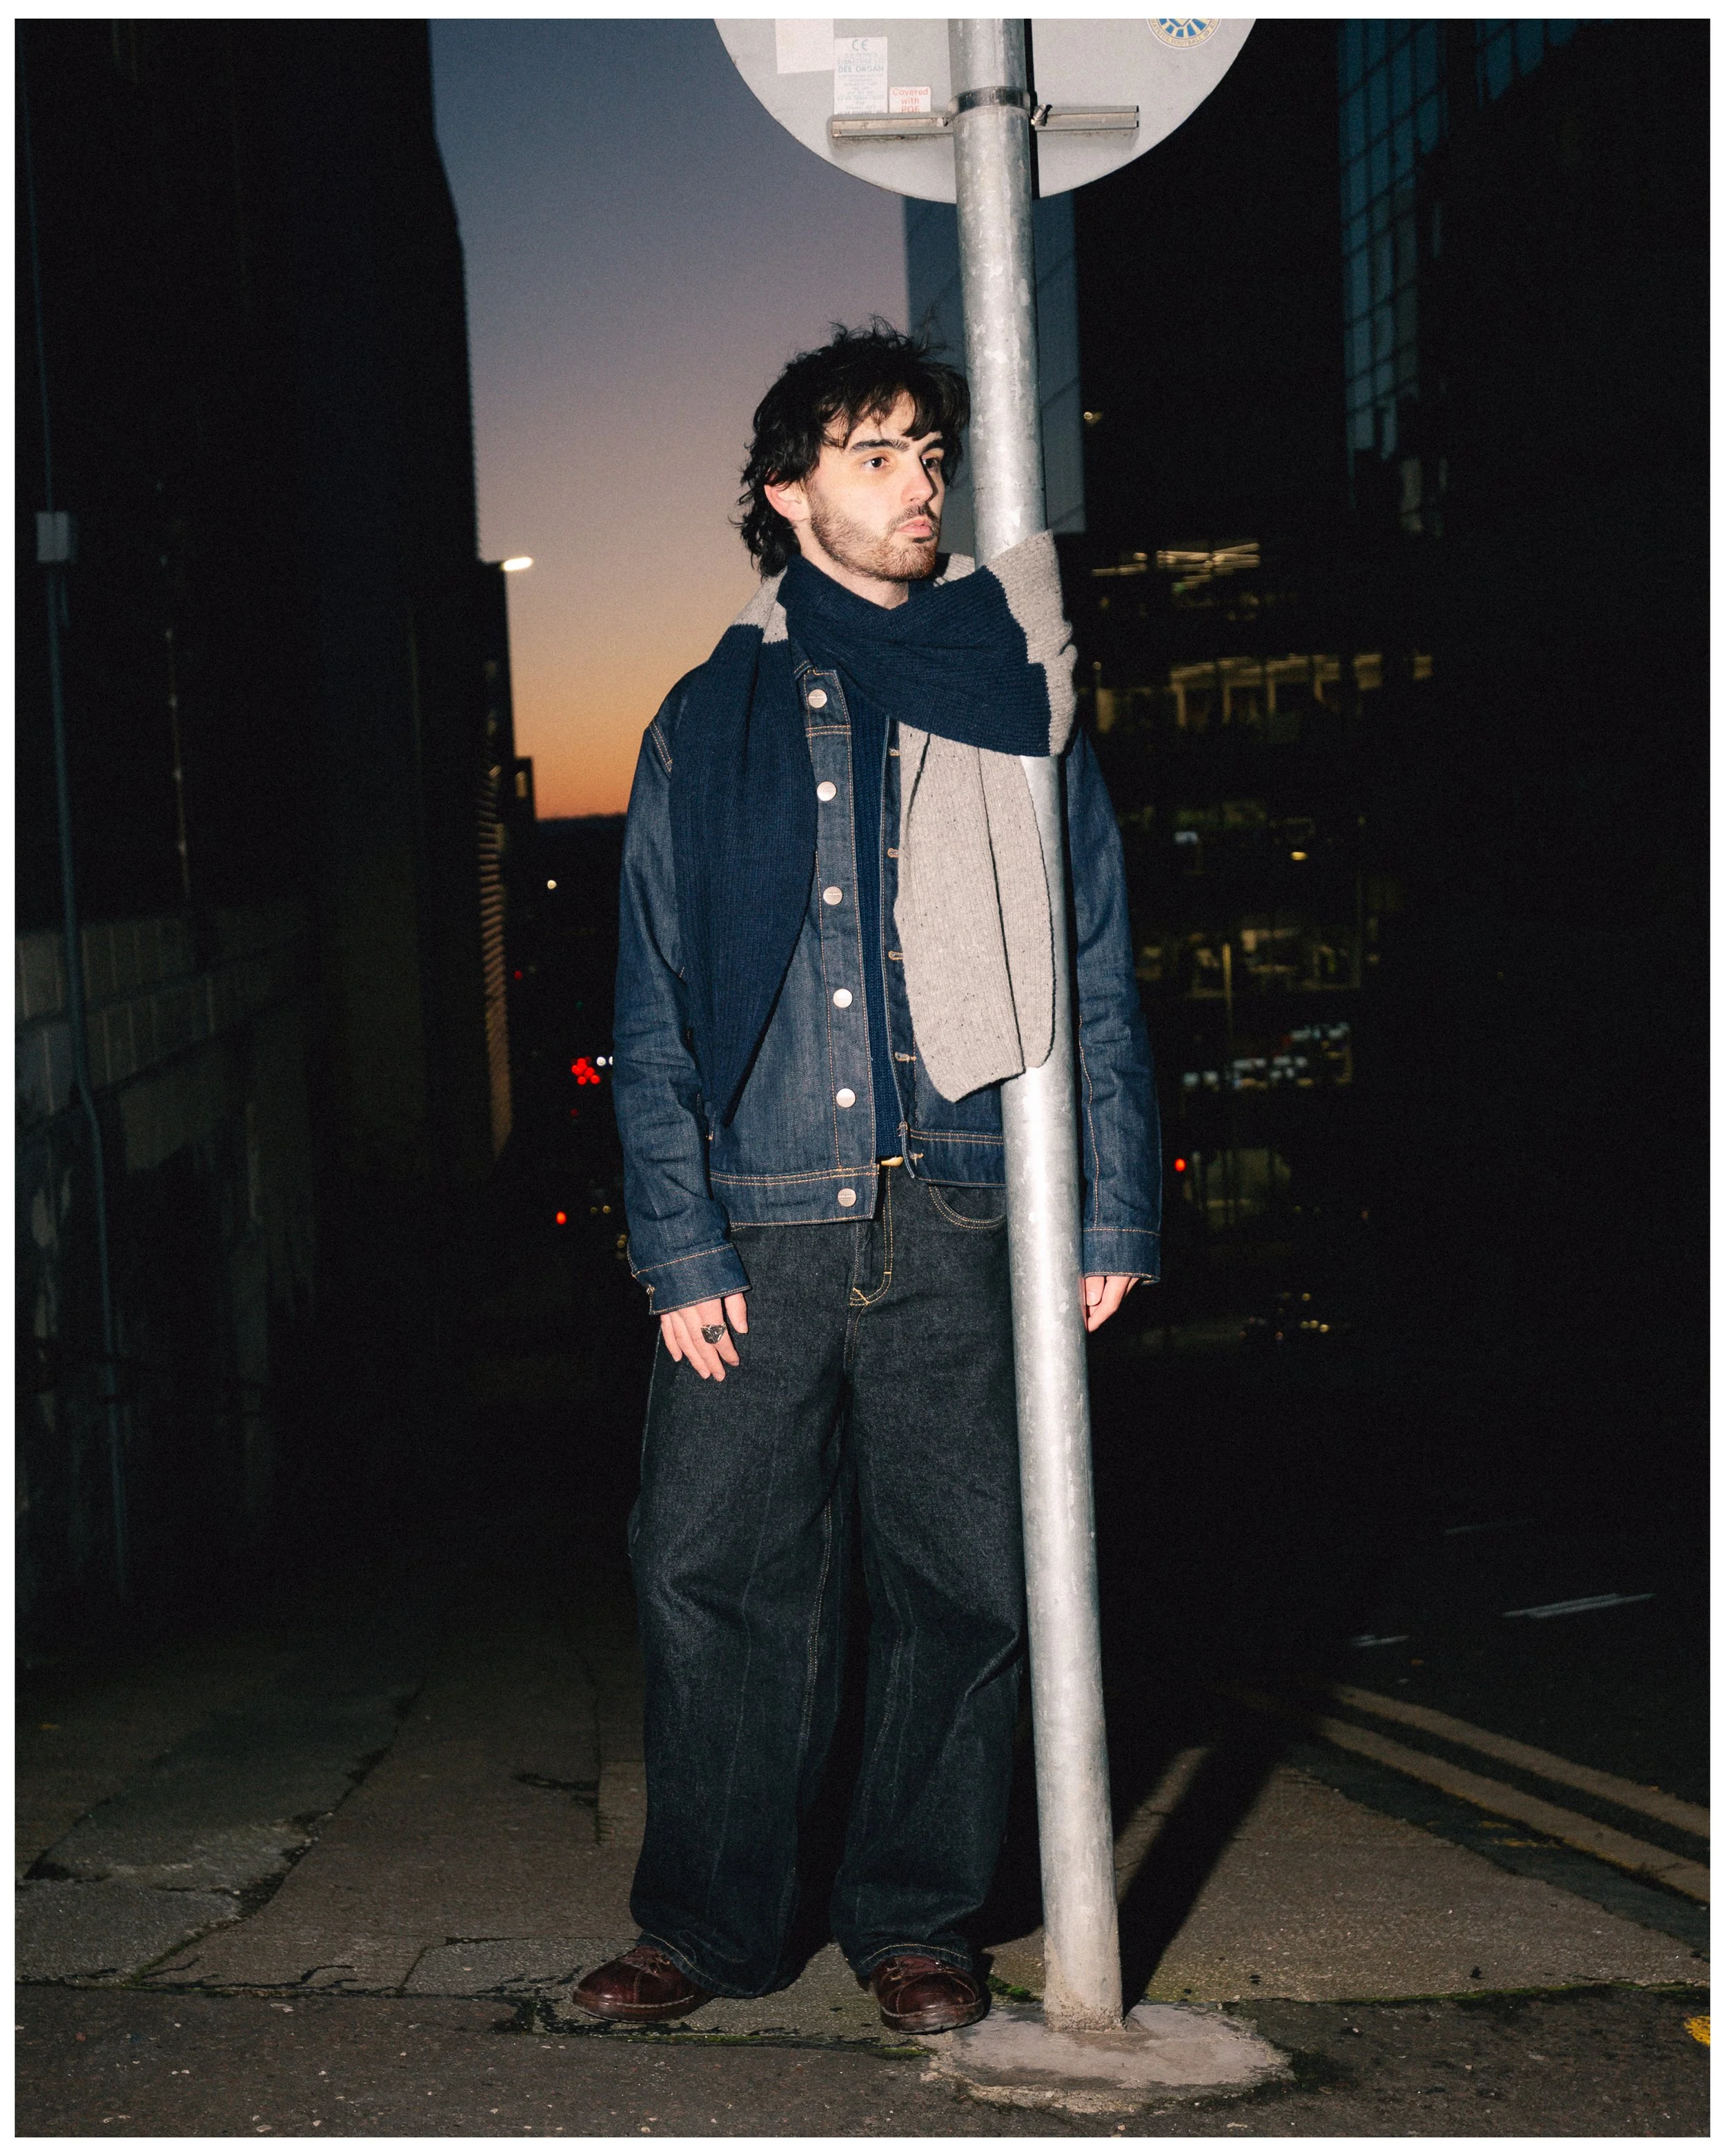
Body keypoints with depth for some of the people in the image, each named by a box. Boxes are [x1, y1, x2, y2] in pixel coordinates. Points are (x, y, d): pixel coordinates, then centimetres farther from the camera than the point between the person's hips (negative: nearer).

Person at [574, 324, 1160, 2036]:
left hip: (959, 1221, 0)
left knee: (962, 1584, 3)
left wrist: (1116, 1209, 1)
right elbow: (655, 1009, 7)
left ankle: (915, 1919, 20)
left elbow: (1095, 968, 9)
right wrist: (679, 1241, -2)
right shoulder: (711, 721, 11)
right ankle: (709, 1925, 16)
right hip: (761, 1221, 0)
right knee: (712, 1577, 0)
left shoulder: (1008, 696, 11)